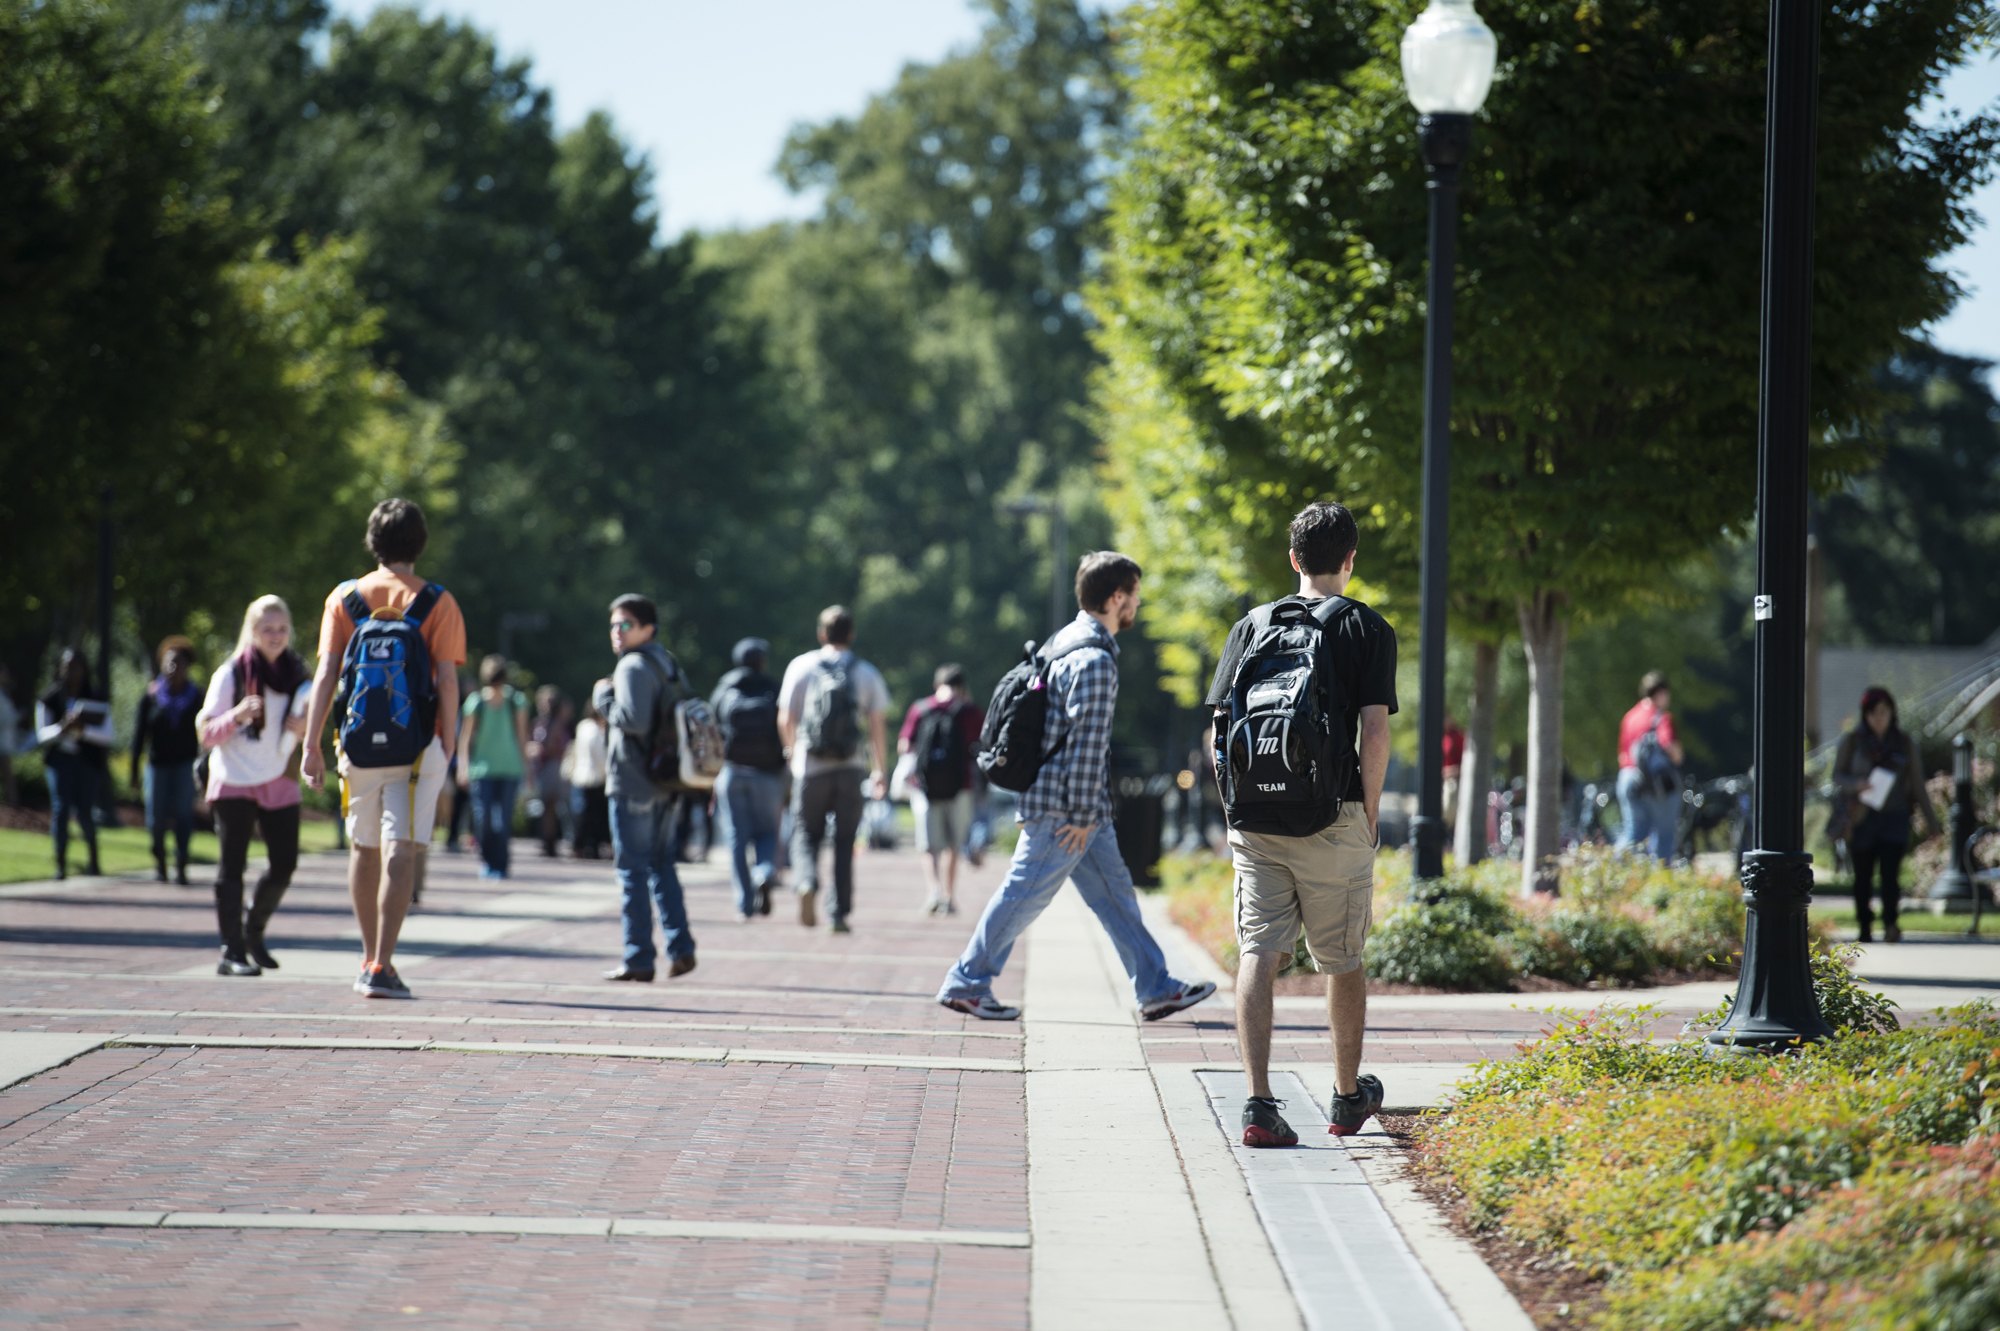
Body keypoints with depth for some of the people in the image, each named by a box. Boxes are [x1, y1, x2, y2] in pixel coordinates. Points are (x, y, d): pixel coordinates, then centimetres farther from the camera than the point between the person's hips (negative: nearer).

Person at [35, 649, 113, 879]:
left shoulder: (96, 699, 3)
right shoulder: (49, 699, 4)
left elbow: (109, 736, -3)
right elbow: (42, 735, 2)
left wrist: (83, 729, -19)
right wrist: (62, 727, -18)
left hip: (88, 759, 0)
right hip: (60, 759, 0)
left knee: (85, 810, -5)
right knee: (60, 807, -12)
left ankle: (94, 858, 19)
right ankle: (61, 863, -8)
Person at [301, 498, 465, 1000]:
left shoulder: (344, 598, 4)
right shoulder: (437, 603, -1)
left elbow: (326, 674, -2)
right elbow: (447, 680, -7)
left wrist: (311, 743, -2)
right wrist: (450, 744, -2)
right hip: (418, 745, -3)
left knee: (363, 848, 17)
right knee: (401, 851, -7)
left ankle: (371, 958, 27)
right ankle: (381, 966, -17)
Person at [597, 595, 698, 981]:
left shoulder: (633, 666, -12)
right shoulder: (668, 665, 16)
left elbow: (633, 720, -24)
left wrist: (603, 697, -10)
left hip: (634, 785, -8)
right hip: (667, 786, 8)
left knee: (633, 869, -3)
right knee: (661, 865, 15)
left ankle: (638, 960, -3)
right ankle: (680, 947, 7)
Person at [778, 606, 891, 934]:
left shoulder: (801, 667, 3)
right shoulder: (867, 673, 6)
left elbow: (785, 720, 4)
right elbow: (877, 726, 2)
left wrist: (794, 751, 22)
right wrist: (881, 771, 10)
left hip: (811, 768, -1)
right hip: (852, 768, 1)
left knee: (805, 833, 9)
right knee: (844, 841, 9)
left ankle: (808, 883, -20)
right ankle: (839, 913, 4)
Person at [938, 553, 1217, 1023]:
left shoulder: (1067, 644, 14)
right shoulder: (1094, 660, -18)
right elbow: (1086, 742, -21)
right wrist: (1082, 815, -19)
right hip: (1063, 807, -10)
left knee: (1115, 892, 10)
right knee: (1025, 895, -2)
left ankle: (1155, 988, 12)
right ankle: (965, 983, 5)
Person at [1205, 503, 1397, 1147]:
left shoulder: (1251, 625, 8)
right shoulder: (1367, 629, 0)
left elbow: (1218, 734, 6)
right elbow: (1374, 734, -8)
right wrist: (1370, 815, 3)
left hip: (1253, 823, 2)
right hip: (1333, 822, -2)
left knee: (1259, 955, -2)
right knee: (1342, 960, 13)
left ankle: (1258, 1102, -14)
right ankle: (1348, 1097, 28)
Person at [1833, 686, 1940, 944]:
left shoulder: (1905, 744, 7)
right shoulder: (1852, 741, 4)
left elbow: (1917, 784, 11)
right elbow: (1838, 775, 6)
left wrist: (1932, 819, 11)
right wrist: (1856, 785, -16)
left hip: (1894, 816, 0)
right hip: (1861, 817, 1)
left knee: (1890, 872, -16)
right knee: (1863, 877, 4)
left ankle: (1890, 925, -25)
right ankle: (1865, 929, 16)